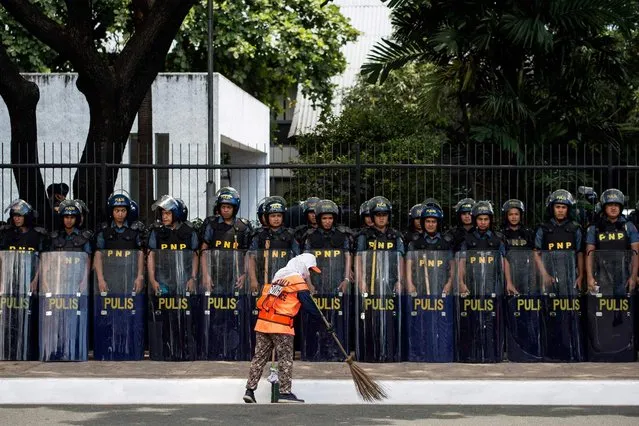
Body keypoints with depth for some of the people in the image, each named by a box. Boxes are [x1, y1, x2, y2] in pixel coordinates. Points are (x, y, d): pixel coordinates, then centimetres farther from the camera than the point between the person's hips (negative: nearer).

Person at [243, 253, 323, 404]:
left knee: (260, 357, 10)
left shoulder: (278, 277, 18)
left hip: (263, 323, 7)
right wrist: (322, 320, 3)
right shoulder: (298, 282, -5)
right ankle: (285, 392, 1)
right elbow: (309, 306, -6)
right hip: (281, 326, -7)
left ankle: (250, 390, 10)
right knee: (285, 359, 1)